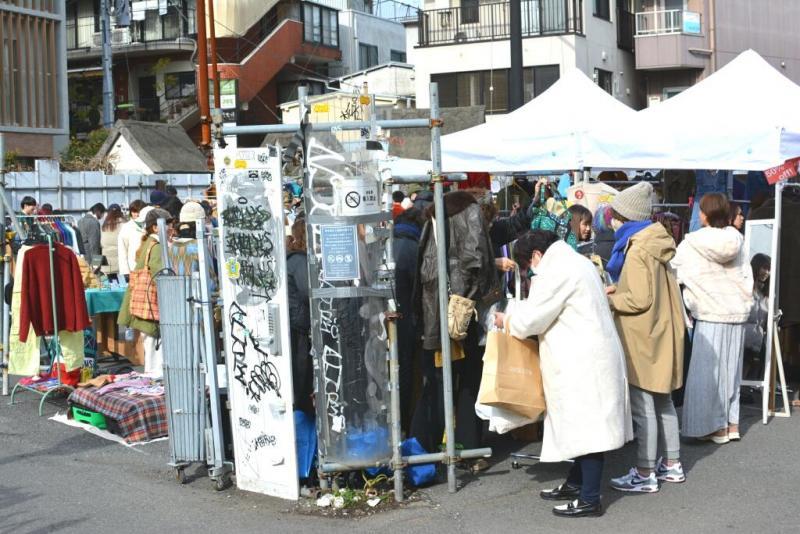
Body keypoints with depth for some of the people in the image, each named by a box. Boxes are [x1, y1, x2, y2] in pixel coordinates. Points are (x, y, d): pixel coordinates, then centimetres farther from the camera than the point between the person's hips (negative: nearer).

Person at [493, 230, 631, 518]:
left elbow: (529, 320, -13)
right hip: (586, 357, 10)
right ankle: (575, 484, 25)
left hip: (583, 362, -10)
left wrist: (506, 320, 7)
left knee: (587, 426, -6)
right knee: (586, 425, 15)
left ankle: (589, 499, -1)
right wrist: (515, 315, 16)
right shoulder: (576, 262, 17)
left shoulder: (555, 271, -15)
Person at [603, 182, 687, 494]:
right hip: (661, 333, 10)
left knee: (643, 407, -3)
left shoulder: (637, 250, -19)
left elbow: (640, 300, -22)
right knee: (662, 401, 17)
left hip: (644, 338, -10)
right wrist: (617, 290, 8)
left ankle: (645, 474, 3)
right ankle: (672, 465, 26)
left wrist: (608, 299, -8)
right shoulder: (654, 243, 9)